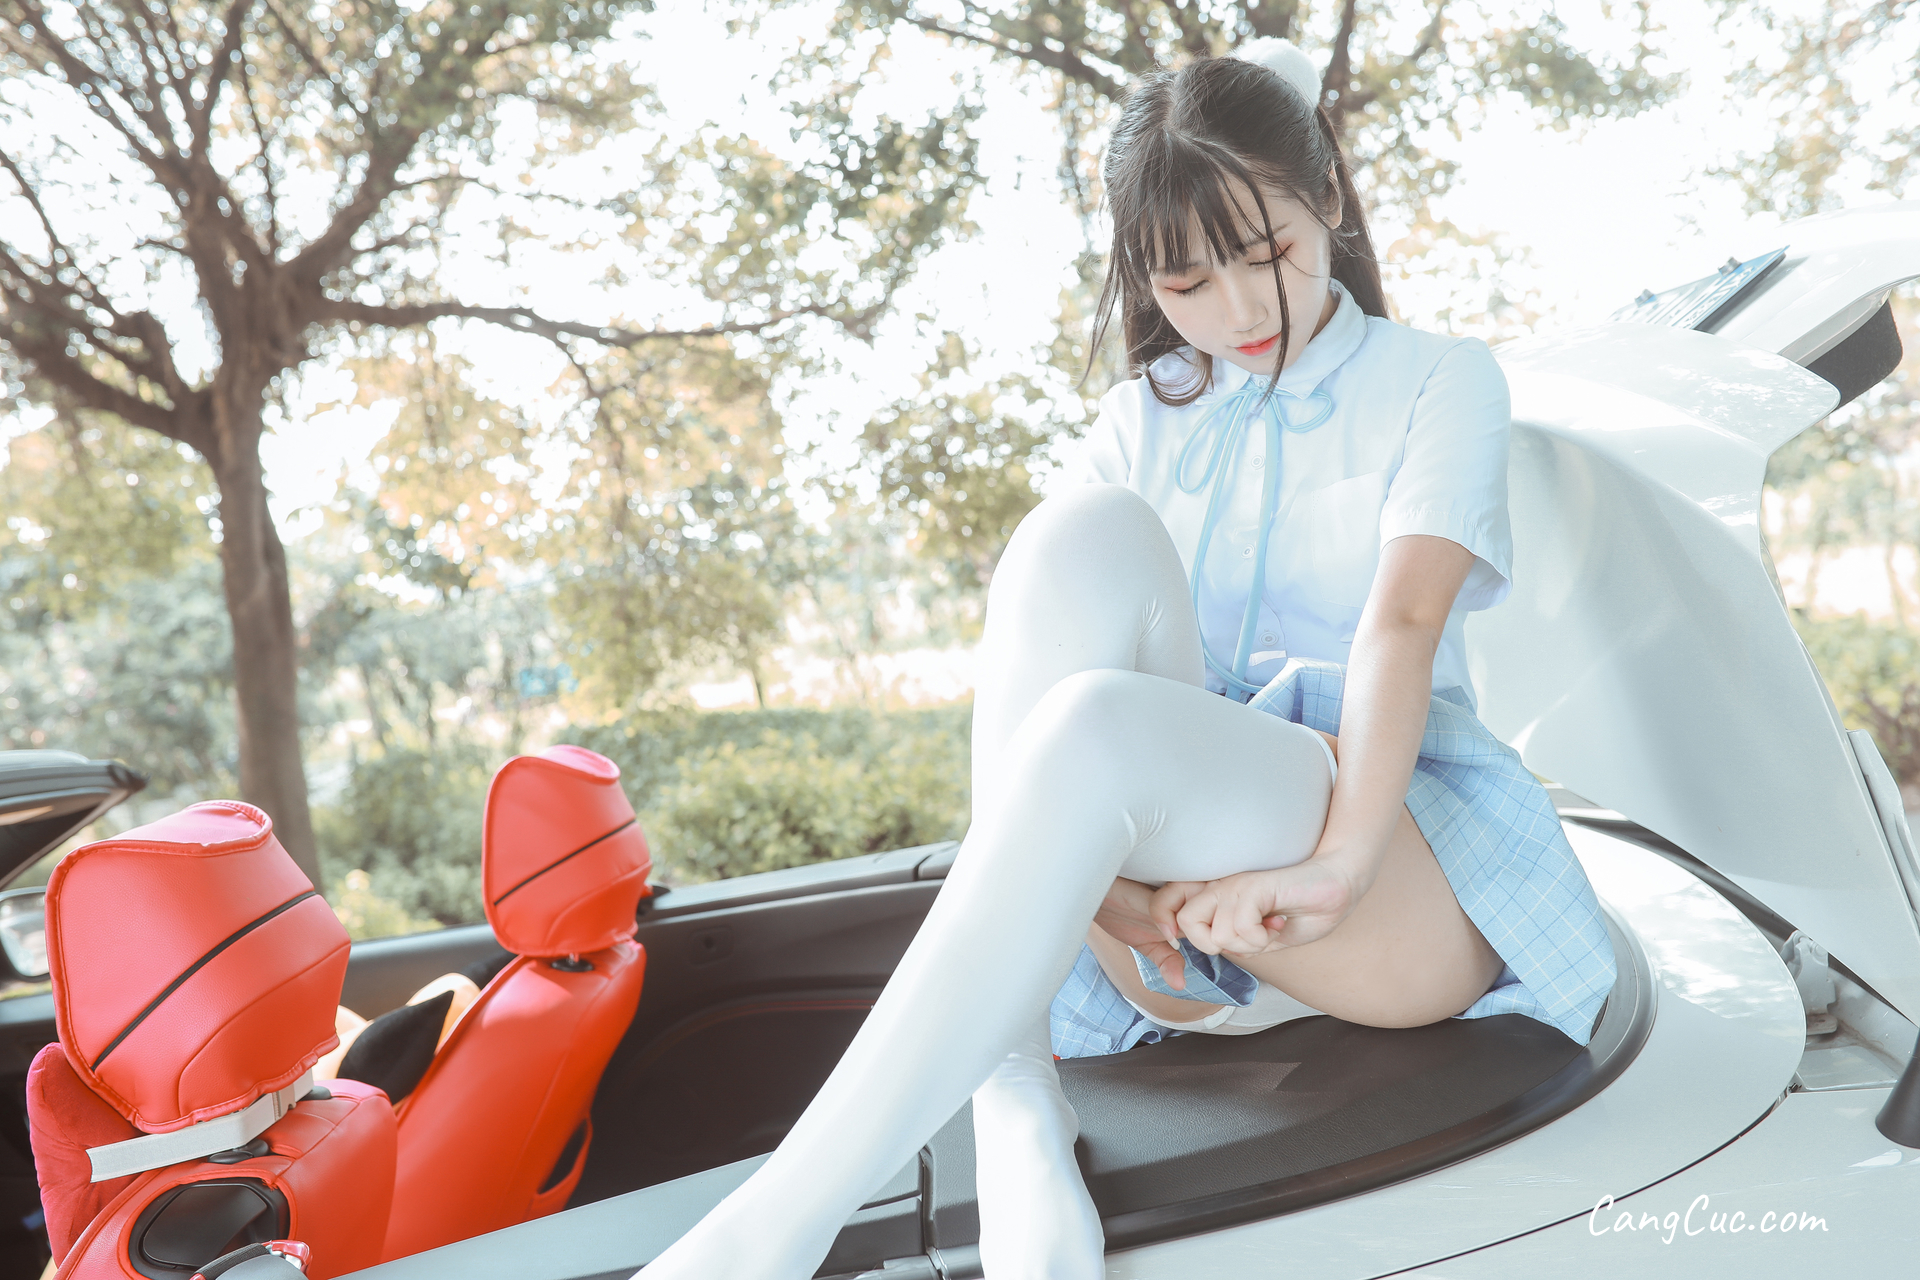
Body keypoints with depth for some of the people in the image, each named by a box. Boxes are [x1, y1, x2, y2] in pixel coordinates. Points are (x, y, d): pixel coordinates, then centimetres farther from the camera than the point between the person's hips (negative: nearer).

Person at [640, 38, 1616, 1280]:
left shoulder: (1439, 378, 8)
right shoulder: (1147, 418, 16)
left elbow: (1403, 621, -11)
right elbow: (1068, 627, -1)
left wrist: (1339, 862, -27)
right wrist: (1096, 882, -19)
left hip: (1415, 872, -2)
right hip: (1181, 877, 3)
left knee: (1100, 730, -35)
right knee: (1081, 541, -25)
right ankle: (1015, 1113, -34)